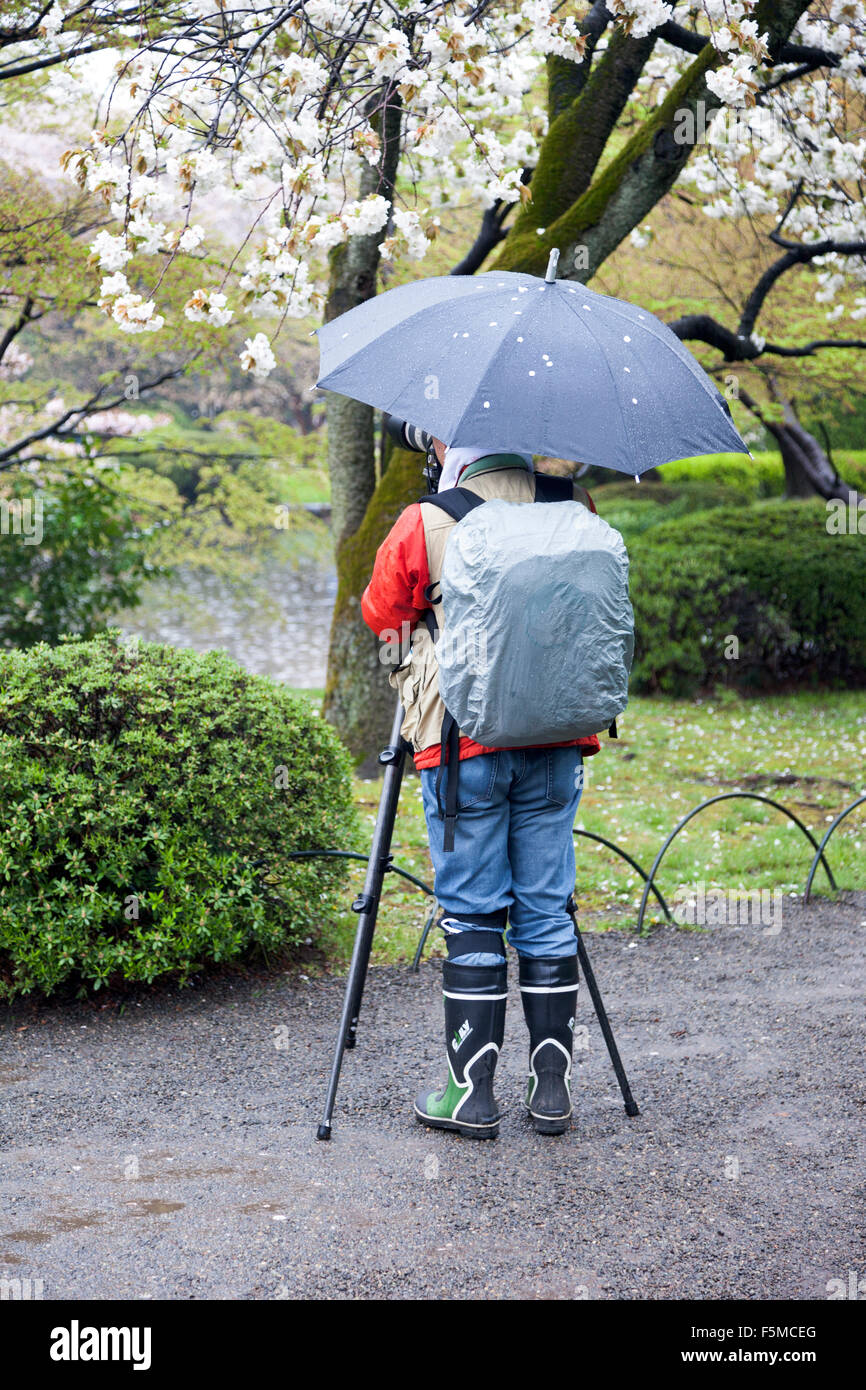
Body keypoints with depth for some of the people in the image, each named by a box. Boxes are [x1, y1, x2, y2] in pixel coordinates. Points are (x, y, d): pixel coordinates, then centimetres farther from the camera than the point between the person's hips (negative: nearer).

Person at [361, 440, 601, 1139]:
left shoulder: (427, 524, -6)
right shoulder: (572, 510, 4)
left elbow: (380, 614, 8)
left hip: (464, 747, -3)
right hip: (556, 746, 3)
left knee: (472, 920, 4)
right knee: (548, 912, 10)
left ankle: (472, 1094, 7)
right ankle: (552, 1087, 15)